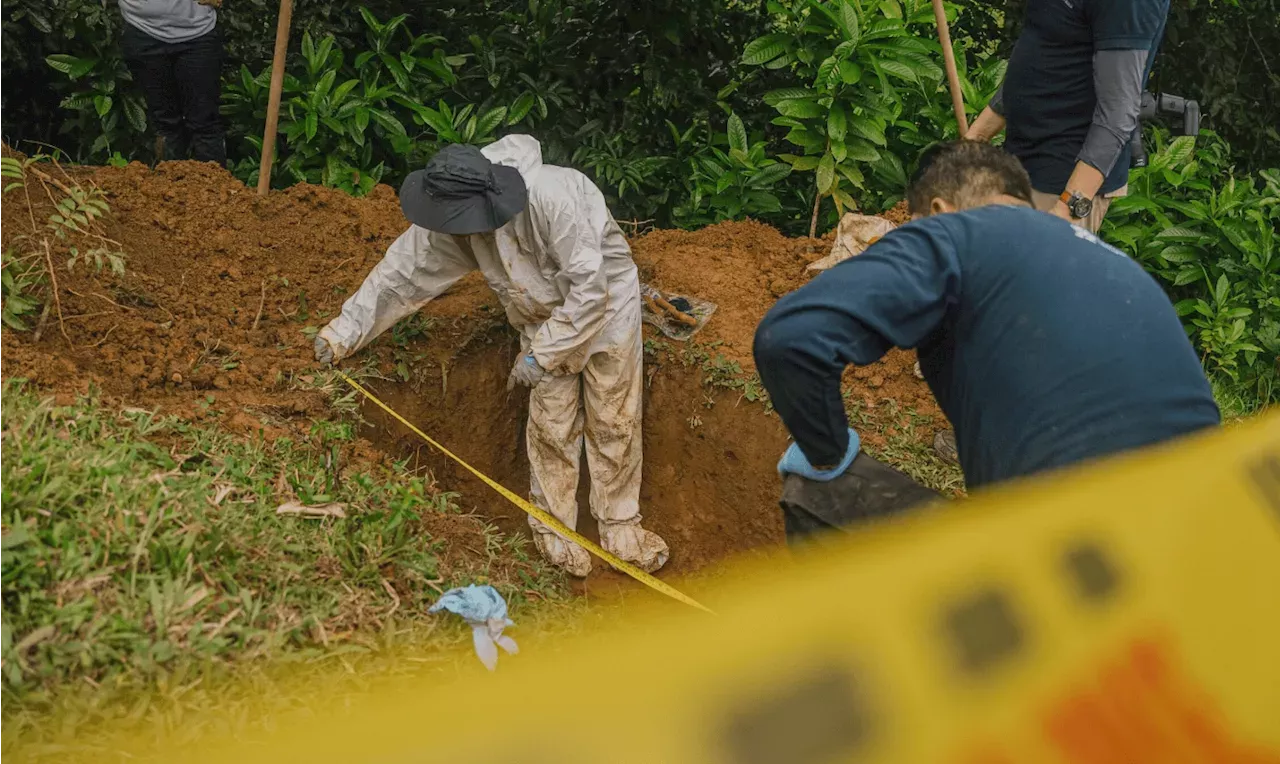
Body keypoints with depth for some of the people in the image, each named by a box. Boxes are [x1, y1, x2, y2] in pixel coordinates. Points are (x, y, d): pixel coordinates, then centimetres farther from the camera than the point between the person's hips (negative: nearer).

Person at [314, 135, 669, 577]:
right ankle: (553, 528, 17)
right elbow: (403, 274, -9)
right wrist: (344, 332, -10)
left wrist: (540, 355, -27)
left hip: (605, 299, -4)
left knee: (614, 421, 3)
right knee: (551, 425, 1)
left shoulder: (550, 198, -40)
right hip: (545, 314, 4)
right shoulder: (450, 222, -21)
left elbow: (590, 288, -33)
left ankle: (620, 527, 18)